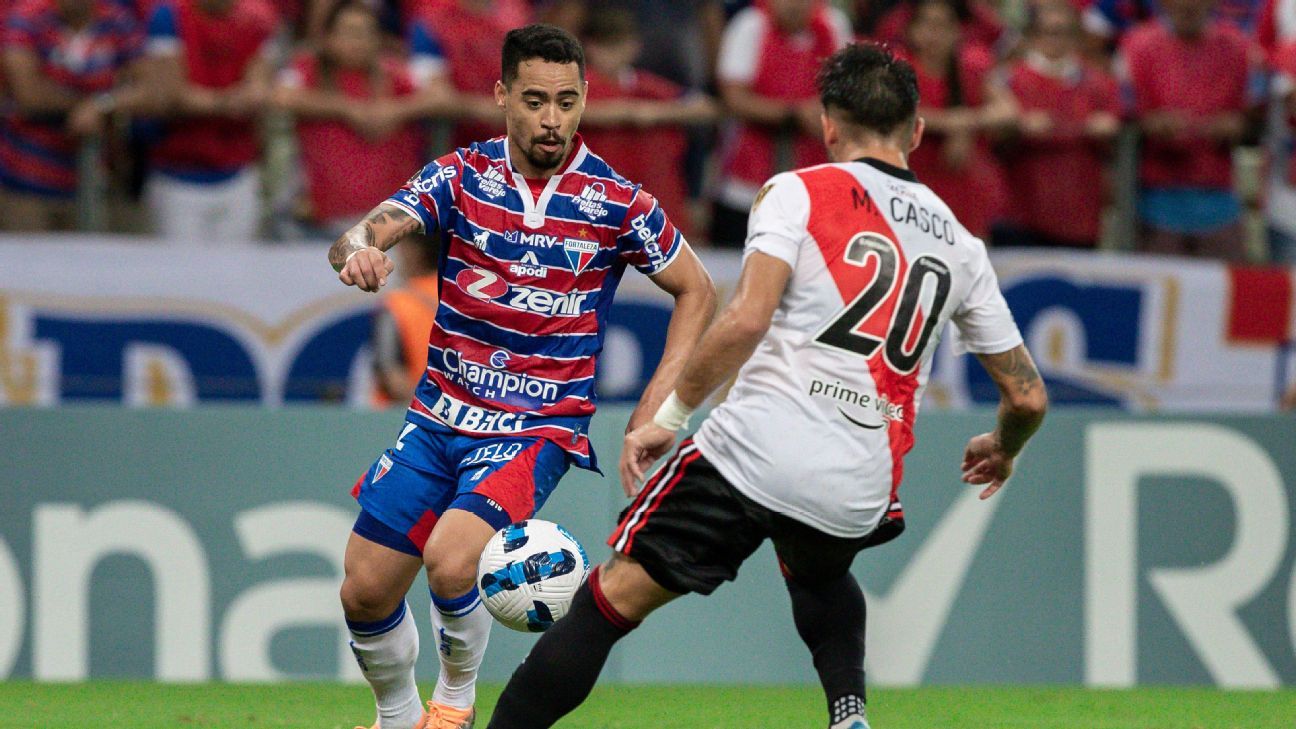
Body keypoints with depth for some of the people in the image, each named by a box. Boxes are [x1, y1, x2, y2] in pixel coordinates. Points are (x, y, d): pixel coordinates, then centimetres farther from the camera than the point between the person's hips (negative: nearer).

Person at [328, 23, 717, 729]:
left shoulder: (617, 202, -7)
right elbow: (366, 234, -16)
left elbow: (696, 291, 6)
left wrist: (655, 405, -4)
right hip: (438, 418, 3)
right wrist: (359, 248, -42)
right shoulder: (461, 175, -3)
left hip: (538, 428, -3)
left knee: (450, 560, -27)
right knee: (365, 591, 1)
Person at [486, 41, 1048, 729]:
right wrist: (1001, 452, 42)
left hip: (755, 448, -4)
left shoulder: (797, 192, 5)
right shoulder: (959, 245, 17)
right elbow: (1027, 396, 20)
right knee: (818, 575, 37)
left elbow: (746, 319, -11)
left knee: (614, 596, 4)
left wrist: (669, 417, -3)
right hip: (860, 492, 4)